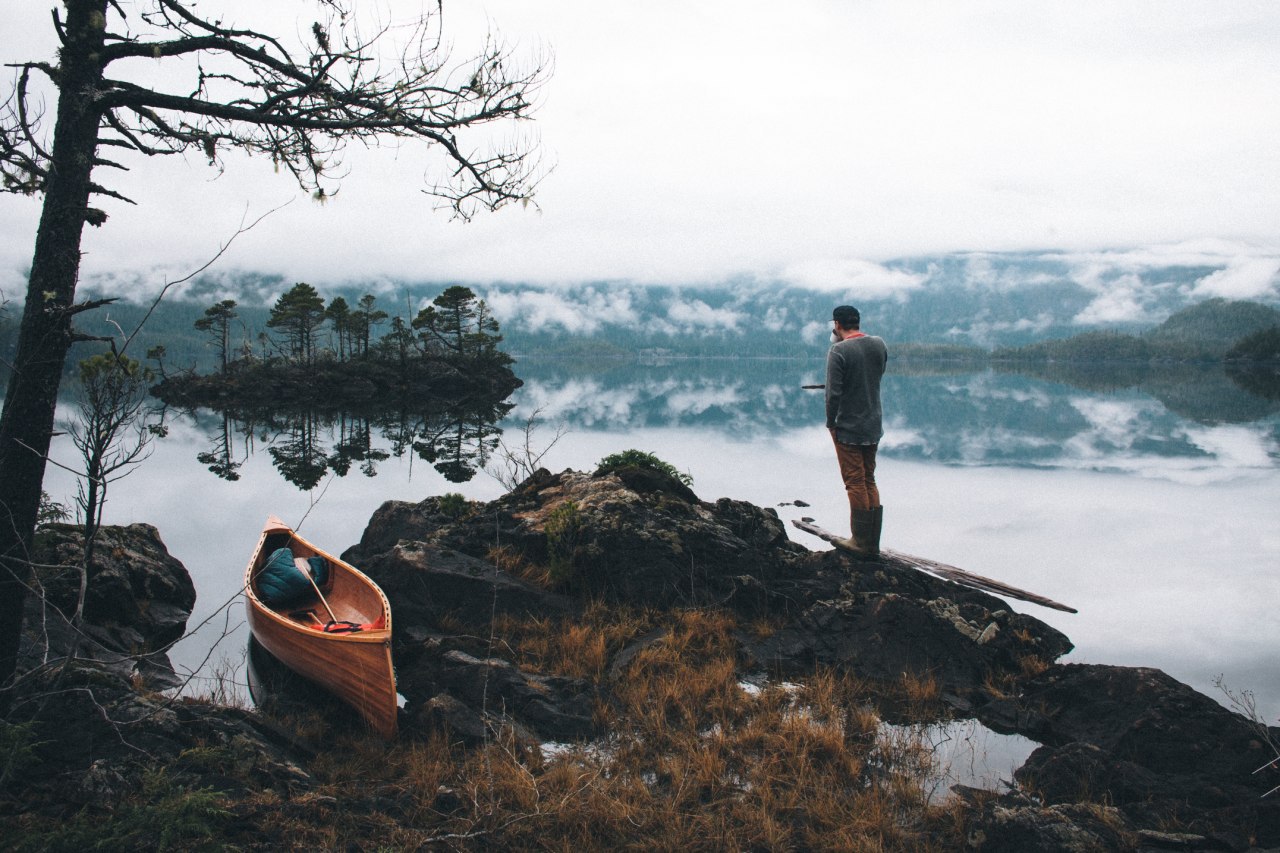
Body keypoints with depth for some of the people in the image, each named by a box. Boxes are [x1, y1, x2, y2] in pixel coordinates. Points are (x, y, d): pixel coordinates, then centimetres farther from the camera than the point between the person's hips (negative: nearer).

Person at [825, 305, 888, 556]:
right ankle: (873, 544, 17)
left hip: (848, 429, -6)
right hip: (874, 427, 6)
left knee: (855, 483, 2)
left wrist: (831, 422, -6)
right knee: (869, 482, 14)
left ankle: (860, 541, 9)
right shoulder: (879, 344, 2)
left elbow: (834, 392, -20)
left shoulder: (839, 351, -17)